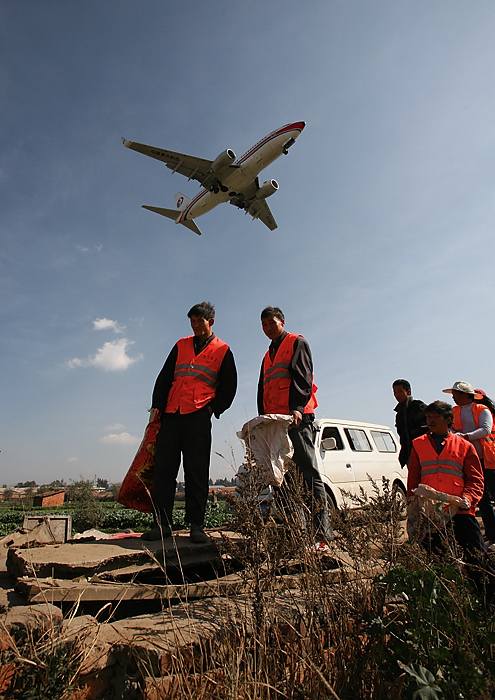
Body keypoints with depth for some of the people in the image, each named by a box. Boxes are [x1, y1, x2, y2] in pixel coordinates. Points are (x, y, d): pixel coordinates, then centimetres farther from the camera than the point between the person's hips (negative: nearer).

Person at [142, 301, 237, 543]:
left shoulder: (223, 350, 10)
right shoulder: (181, 345, 18)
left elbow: (229, 386, 8)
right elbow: (164, 377, 14)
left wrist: (215, 408, -3)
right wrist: (157, 405, 4)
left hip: (198, 417, -3)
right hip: (170, 415, 3)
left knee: (197, 472, -1)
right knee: (163, 469, 2)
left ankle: (196, 526, 8)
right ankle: (162, 523, 11)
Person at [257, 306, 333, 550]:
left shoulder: (297, 343, 6)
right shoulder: (268, 355, 27)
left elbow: (303, 377, -9)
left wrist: (297, 408, -23)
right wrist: (263, 417, 12)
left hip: (297, 418, -8)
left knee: (309, 474, -9)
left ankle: (322, 534, -7)